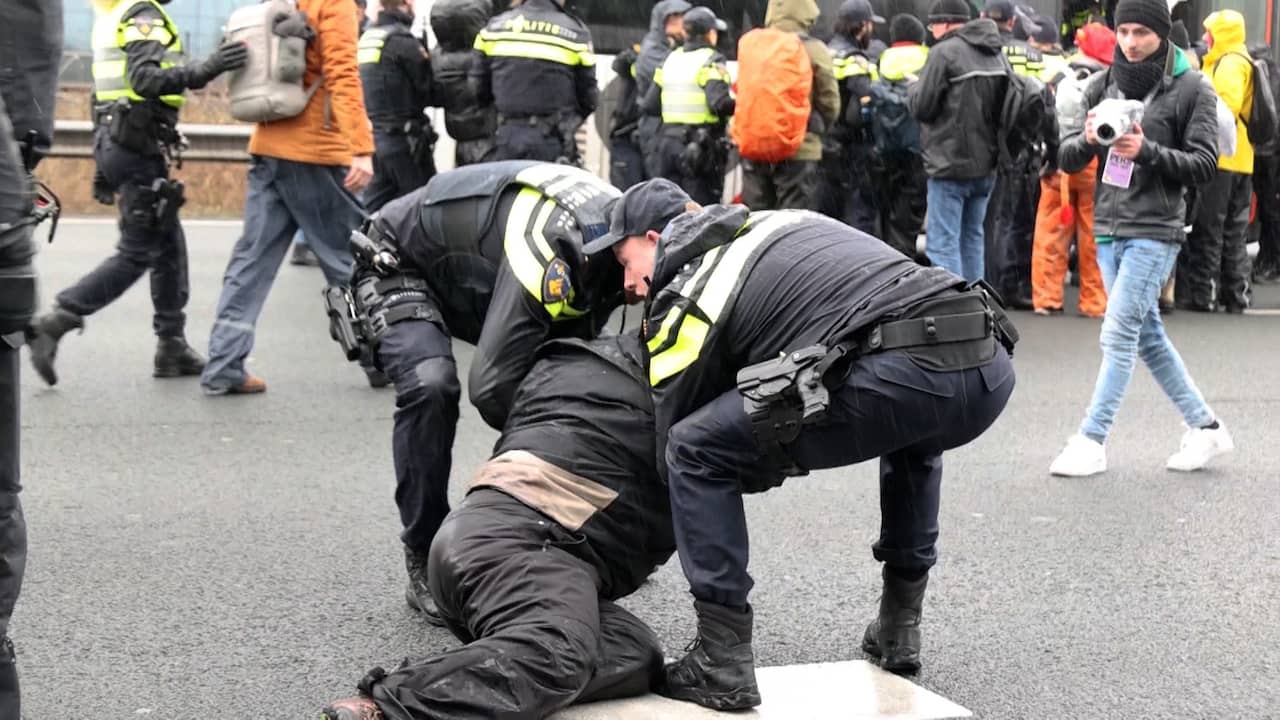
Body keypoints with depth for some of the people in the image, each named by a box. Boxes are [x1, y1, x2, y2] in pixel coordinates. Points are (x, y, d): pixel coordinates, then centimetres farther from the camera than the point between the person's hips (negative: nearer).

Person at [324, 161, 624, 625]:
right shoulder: (549, 250, -42)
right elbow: (492, 385, -40)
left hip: (476, 282, 8)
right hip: (399, 266, -8)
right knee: (430, 387, -31)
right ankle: (425, 562, -17)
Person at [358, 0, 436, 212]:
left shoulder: (366, 39, 11)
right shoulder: (403, 41, -13)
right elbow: (431, 91, -9)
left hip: (372, 137, 7)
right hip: (403, 139, -7)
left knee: (374, 209, 9)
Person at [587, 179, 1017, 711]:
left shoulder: (685, 293, 11)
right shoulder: (778, 227, 32)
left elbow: (677, 447, 15)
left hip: (901, 376, -8)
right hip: (990, 367, 8)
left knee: (694, 449, 6)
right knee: (913, 431, 43)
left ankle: (722, 664, 6)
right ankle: (899, 626, 40)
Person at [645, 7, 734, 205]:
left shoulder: (671, 59, 12)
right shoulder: (711, 60, -7)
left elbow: (650, 104, 12)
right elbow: (719, 103, -20)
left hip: (669, 141, 6)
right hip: (701, 145, -6)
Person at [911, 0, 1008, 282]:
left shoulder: (944, 52, -13)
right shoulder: (997, 54, 9)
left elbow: (922, 107, -10)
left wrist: (914, 89, 8)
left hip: (950, 164, -7)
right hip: (986, 164, 8)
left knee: (943, 243, -4)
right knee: (972, 237, 17)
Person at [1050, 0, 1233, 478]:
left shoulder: (1191, 89, -4)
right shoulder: (1103, 86, 8)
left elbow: (1204, 164, -7)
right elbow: (1067, 160, 6)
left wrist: (1147, 151, -21)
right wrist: (1088, 139, -16)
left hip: (1154, 232, -6)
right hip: (1107, 226, 6)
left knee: (1118, 335, -9)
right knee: (1147, 335, 11)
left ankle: (1091, 441, -3)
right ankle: (1205, 428, 24)